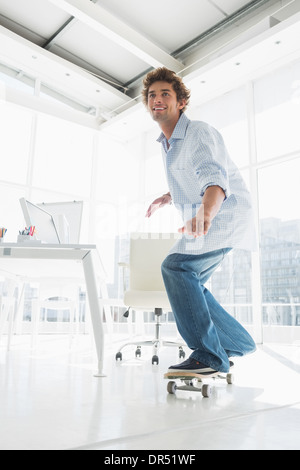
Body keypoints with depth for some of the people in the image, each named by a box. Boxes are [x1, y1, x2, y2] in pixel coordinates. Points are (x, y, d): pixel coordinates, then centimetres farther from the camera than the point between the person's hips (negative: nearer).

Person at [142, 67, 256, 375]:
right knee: (188, 283, 11)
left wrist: (205, 214, -55)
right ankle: (237, 342, 25)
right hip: (204, 221, 10)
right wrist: (166, 198, 18)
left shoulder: (199, 134, -17)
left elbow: (216, 179, -37)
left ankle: (208, 356, -18)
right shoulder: (166, 142, 10)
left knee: (175, 267, -24)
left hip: (225, 217, -10)